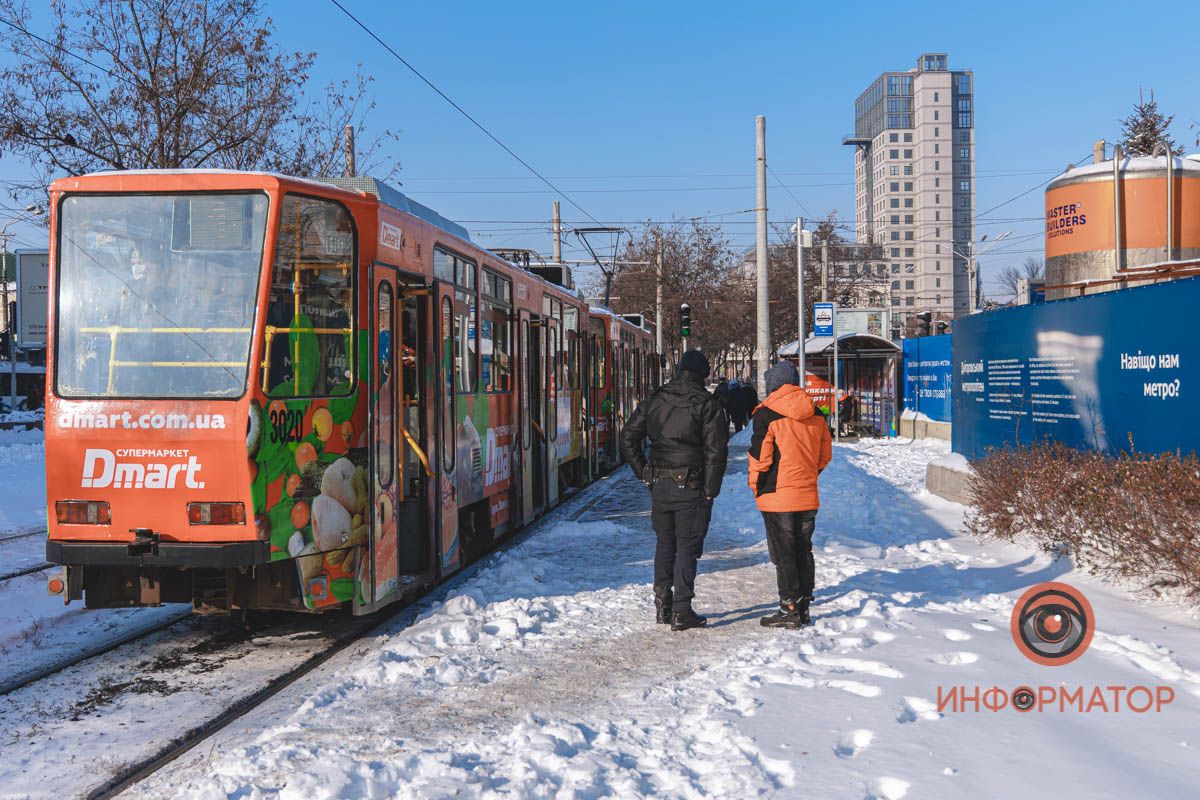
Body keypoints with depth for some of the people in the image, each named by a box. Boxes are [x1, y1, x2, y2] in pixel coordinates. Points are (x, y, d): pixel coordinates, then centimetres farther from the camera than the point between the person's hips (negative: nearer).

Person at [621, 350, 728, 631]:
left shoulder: (654, 400, 7)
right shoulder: (707, 404, -7)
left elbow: (628, 439, 8)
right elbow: (716, 449, -13)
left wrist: (645, 473, 11)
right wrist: (710, 489, -5)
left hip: (659, 484, 4)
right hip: (690, 485, -4)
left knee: (664, 543, 18)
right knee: (687, 546, 1)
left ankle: (662, 603, 21)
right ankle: (681, 611, 0)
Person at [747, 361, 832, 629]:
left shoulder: (766, 415, -11)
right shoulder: (815, 415, 7)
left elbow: (759, 457, -12)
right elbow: (825, 454, 12)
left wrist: (756, 486, 3)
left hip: (777, 497, -6)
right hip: (808, 496, 6)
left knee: (783, 554, 0)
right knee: (803, 551, 13)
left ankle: (789, 609, 2)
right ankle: (803, 607, 19)